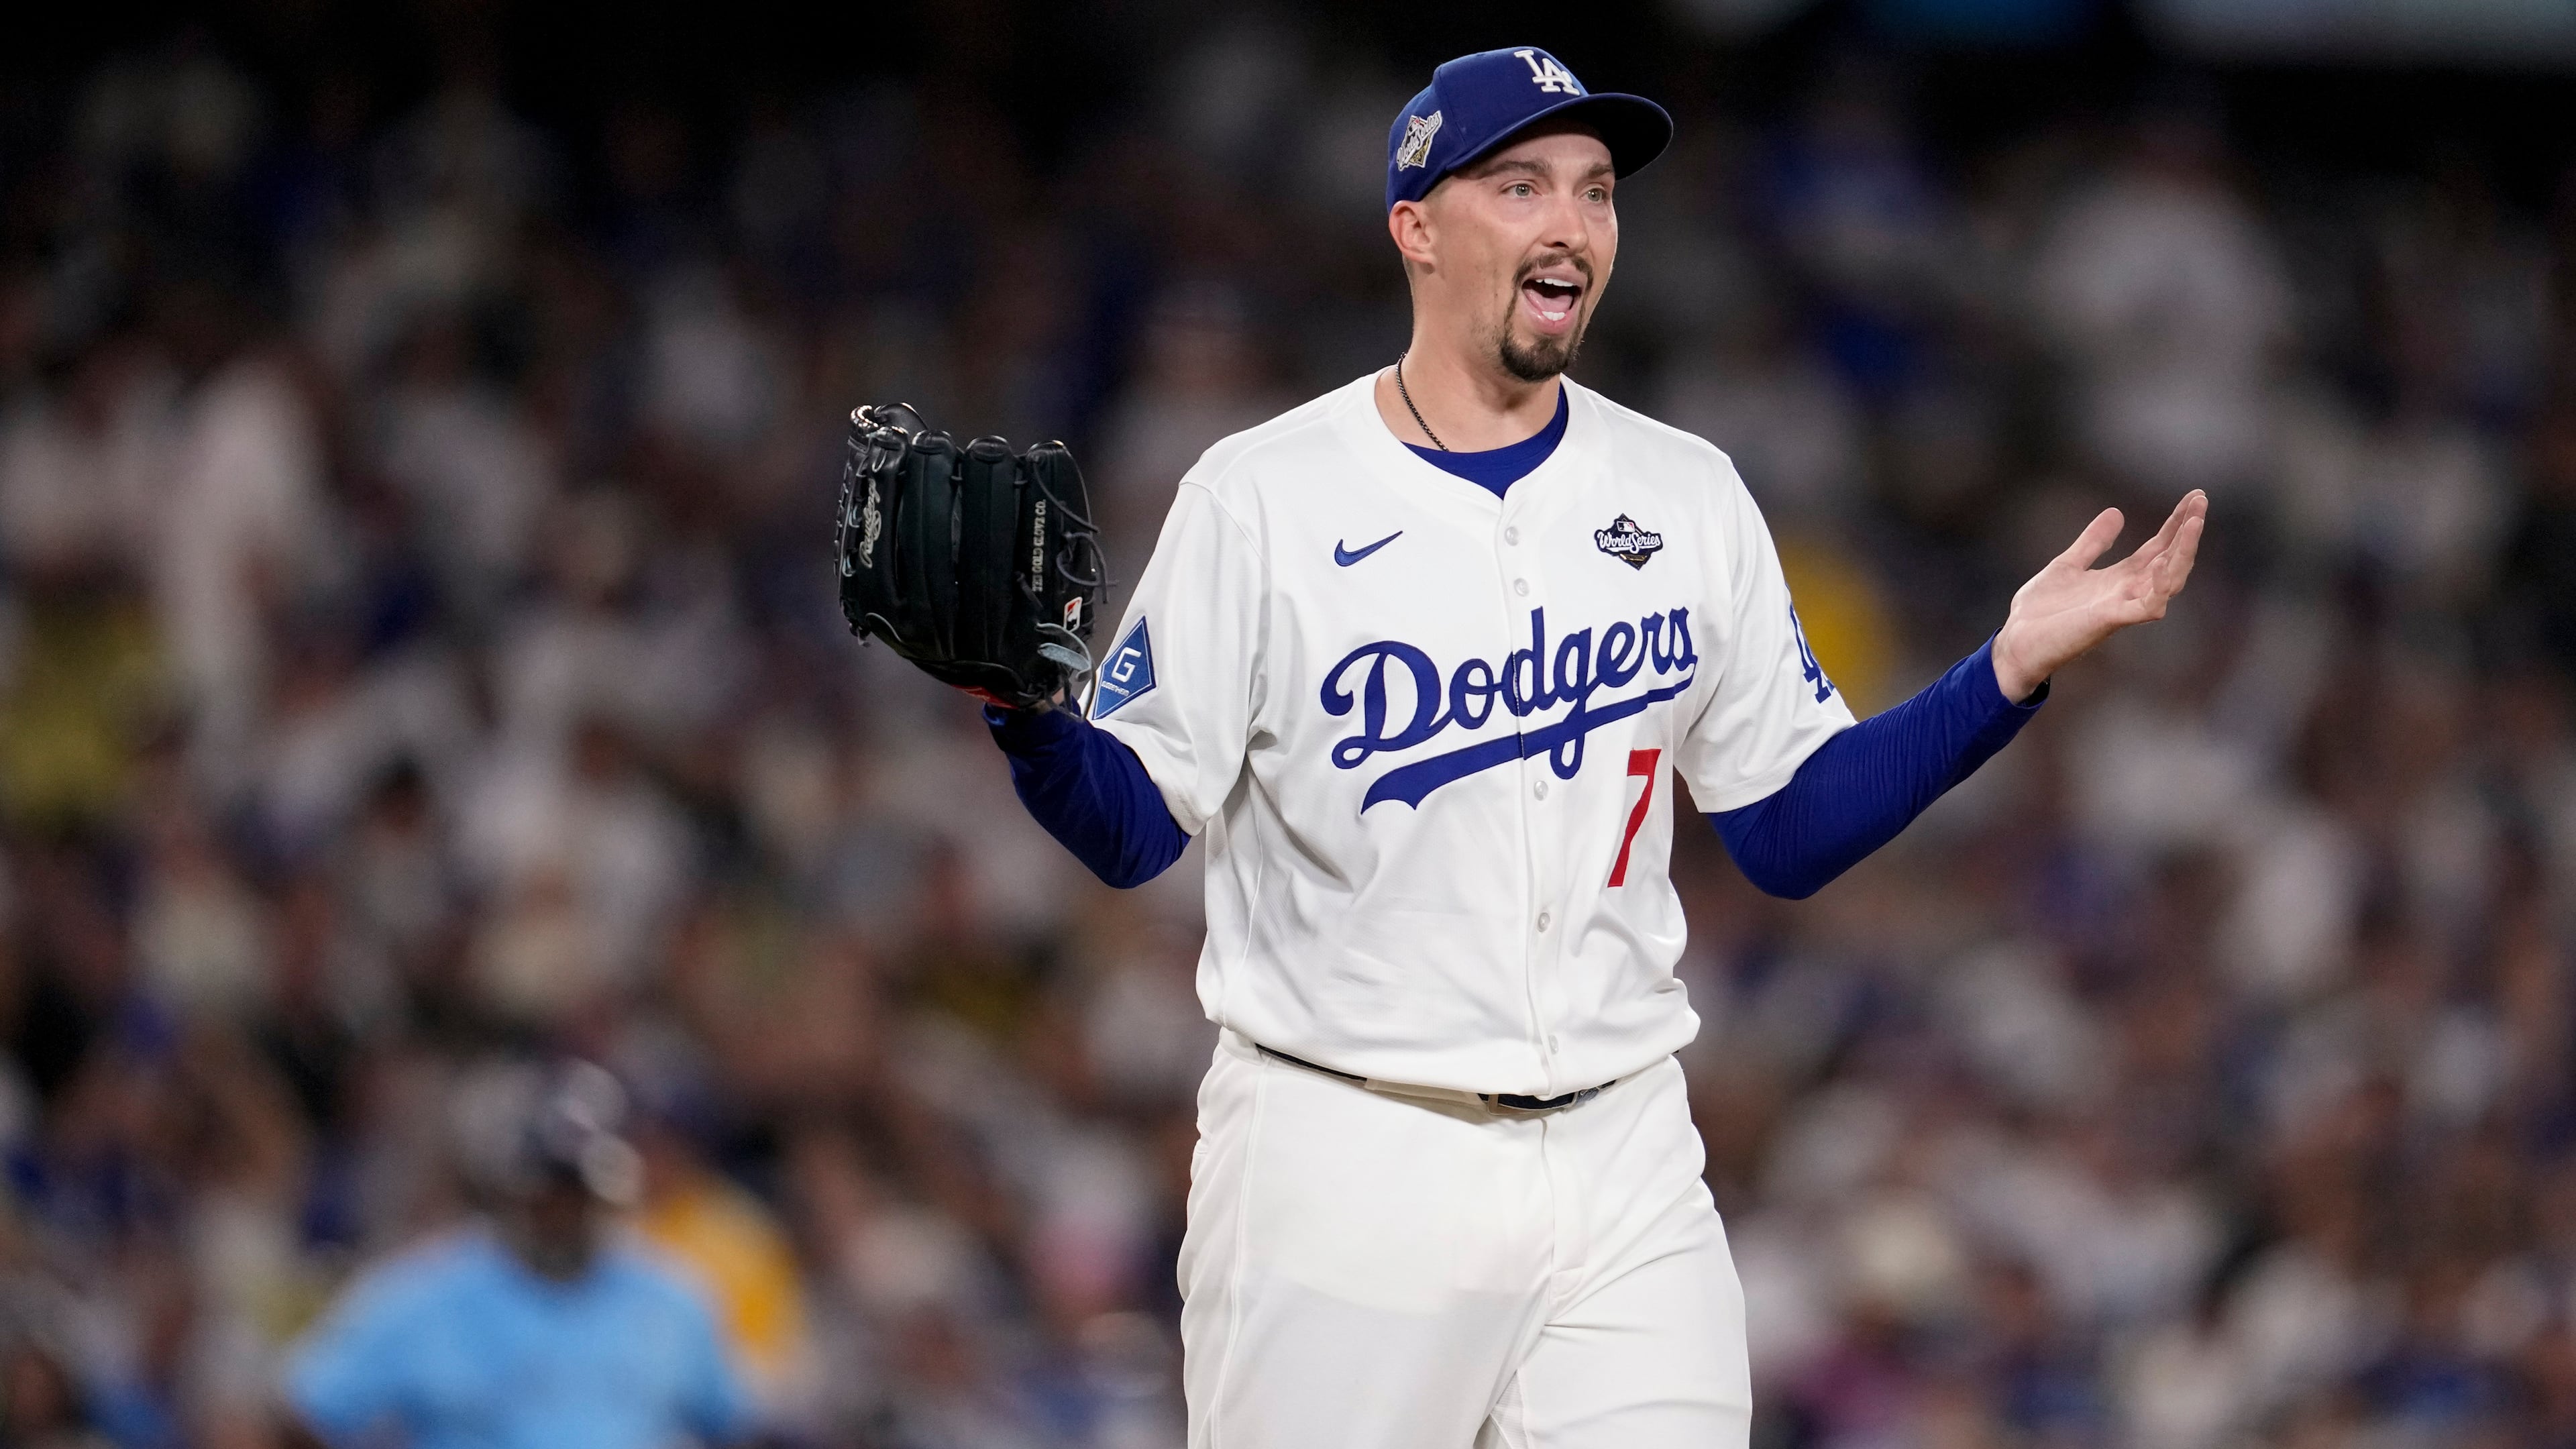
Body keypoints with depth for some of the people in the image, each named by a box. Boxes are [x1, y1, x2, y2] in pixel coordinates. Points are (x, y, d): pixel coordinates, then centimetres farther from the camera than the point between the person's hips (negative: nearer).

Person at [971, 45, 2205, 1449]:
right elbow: (1129, 826, -5)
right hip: (1341, 1161, -3)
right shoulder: (1263, 498, -4)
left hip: (1623, 1172, 3)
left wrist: (2014, 667, 0)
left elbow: (1791, 829, 11)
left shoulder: (1687, 498, 8)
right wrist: (1023, 705, -26)